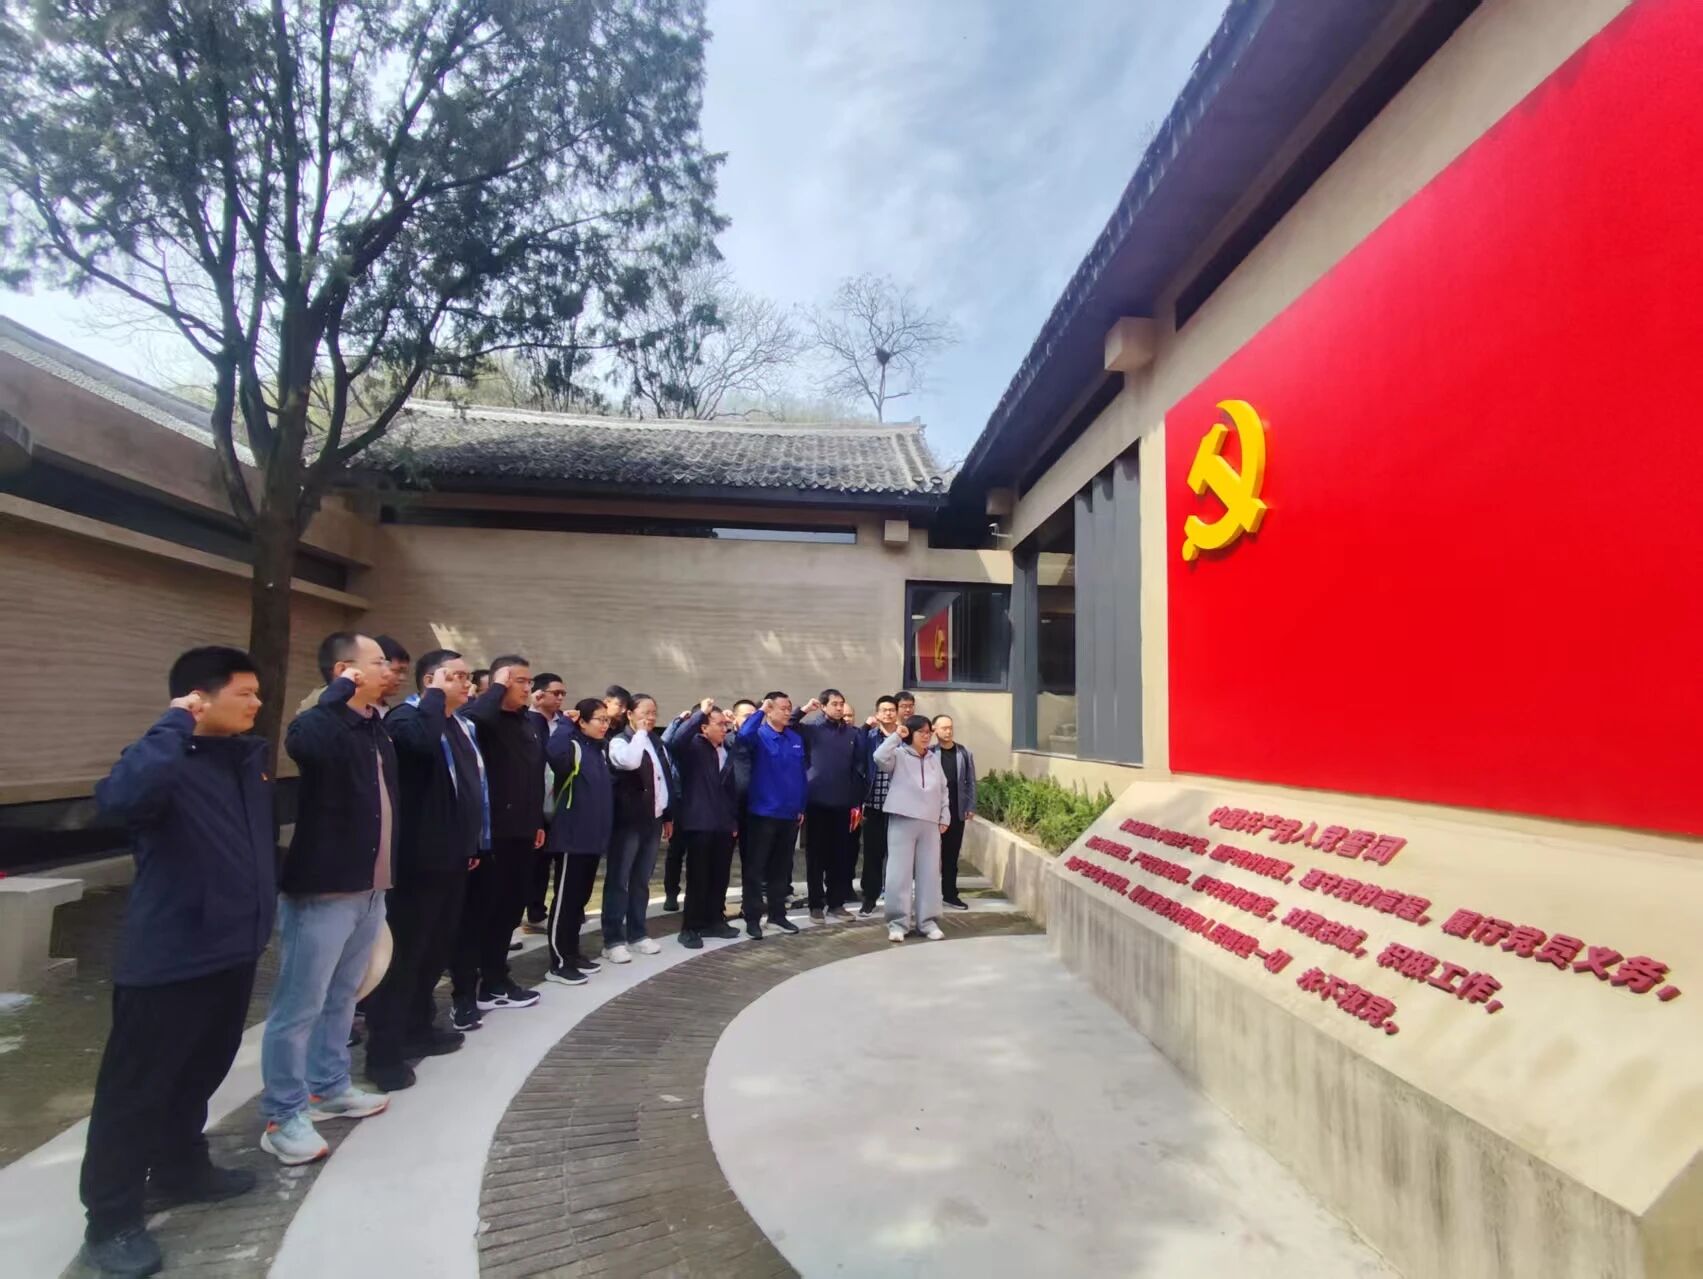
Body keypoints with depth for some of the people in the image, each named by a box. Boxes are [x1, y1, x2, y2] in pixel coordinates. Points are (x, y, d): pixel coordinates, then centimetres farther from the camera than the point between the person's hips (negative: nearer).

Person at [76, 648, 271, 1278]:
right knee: (136, 1085, 8)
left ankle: (181, 1168, 42)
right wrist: (175, 725, -33)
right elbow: (119, 796, -42)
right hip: (168, 958, -8)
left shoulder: (249, 756, 6)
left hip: (233, 949, 8)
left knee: (201, 1072, 23)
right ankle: (111, 1219, 23)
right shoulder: (167, 761, -18)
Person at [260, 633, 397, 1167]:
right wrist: (341, 692, -27)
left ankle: (328, 1088, 36)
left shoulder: (377, 728, 9)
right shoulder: (321, 724, -14)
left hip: (369, 889, 8)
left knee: (342, 997, 20)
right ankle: (283, 1117, 17)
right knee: (300, 1006, 4)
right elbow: (304, 745, -41)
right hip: (324, 890, -8)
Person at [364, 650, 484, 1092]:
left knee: (436, 949, 17)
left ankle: (417, 1029, 32)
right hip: (417, 859, -8)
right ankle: (384, 1052, 9)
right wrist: (435, 696, -24)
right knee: (404, 953, -1)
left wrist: (471, 843, 19)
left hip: (450, 858, 8)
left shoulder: (457, 726, 14)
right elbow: (422, 744, -38)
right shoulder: (406, 718, -12)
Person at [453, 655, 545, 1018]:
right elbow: (470, 718, -35)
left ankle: (494, 980, 28)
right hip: (490, 830, -7)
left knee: (509, 907, 14)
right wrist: (498, 688, -19)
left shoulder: (534, 722, 12)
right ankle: (466, 990, 10)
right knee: (478, 909, 1)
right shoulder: (484, 719, -9)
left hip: (521, 830, 7)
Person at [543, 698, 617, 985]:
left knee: (581, 897, 16)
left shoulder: (602, 751, 13)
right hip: (571, 836, -8)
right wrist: (564, 723, -22)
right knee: (565, 898, -2)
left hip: (593, 837, 8)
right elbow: (554, 752, -35)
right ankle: (558, 964, 6)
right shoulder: (572, 747, -12)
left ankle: (572, 954, 27)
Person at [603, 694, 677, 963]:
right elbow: (630, 761, -30)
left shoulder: (658, 744, 13)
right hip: (628, 821, -6)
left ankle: (637, 934, 23)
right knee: (619, 880, -1)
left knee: (642, 880, 13)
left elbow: (669, 779, 17)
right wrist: (640, 733, -16)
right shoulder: (619, 742, -7)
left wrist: (668, 816, 15)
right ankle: (613, 940, 5)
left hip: (652, 821, 6)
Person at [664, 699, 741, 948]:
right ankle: (690, 928, 9)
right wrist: (700, 713, -30)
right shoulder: (693, 746, -6)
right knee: (698, 877, 0)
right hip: (700, 823, -6)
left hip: (724, 824, 6)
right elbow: (675, 741, -31)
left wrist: (735, 819, 13)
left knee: (720, 877, 12)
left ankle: (714, 921, 25)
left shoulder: (728, 751, 13)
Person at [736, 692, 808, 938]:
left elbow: (801, 775, 12)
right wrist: (760, 712, -24)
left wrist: (802, 807, 11)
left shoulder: (796, 739, 8)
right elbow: (743, 735, -33)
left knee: (781, 868, 15)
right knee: (755, 868, 3)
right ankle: (752, 918, 12)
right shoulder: (759, 735, -8)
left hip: (790, 814, 5)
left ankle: (777, 915, 27)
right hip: (763, 813, -5)